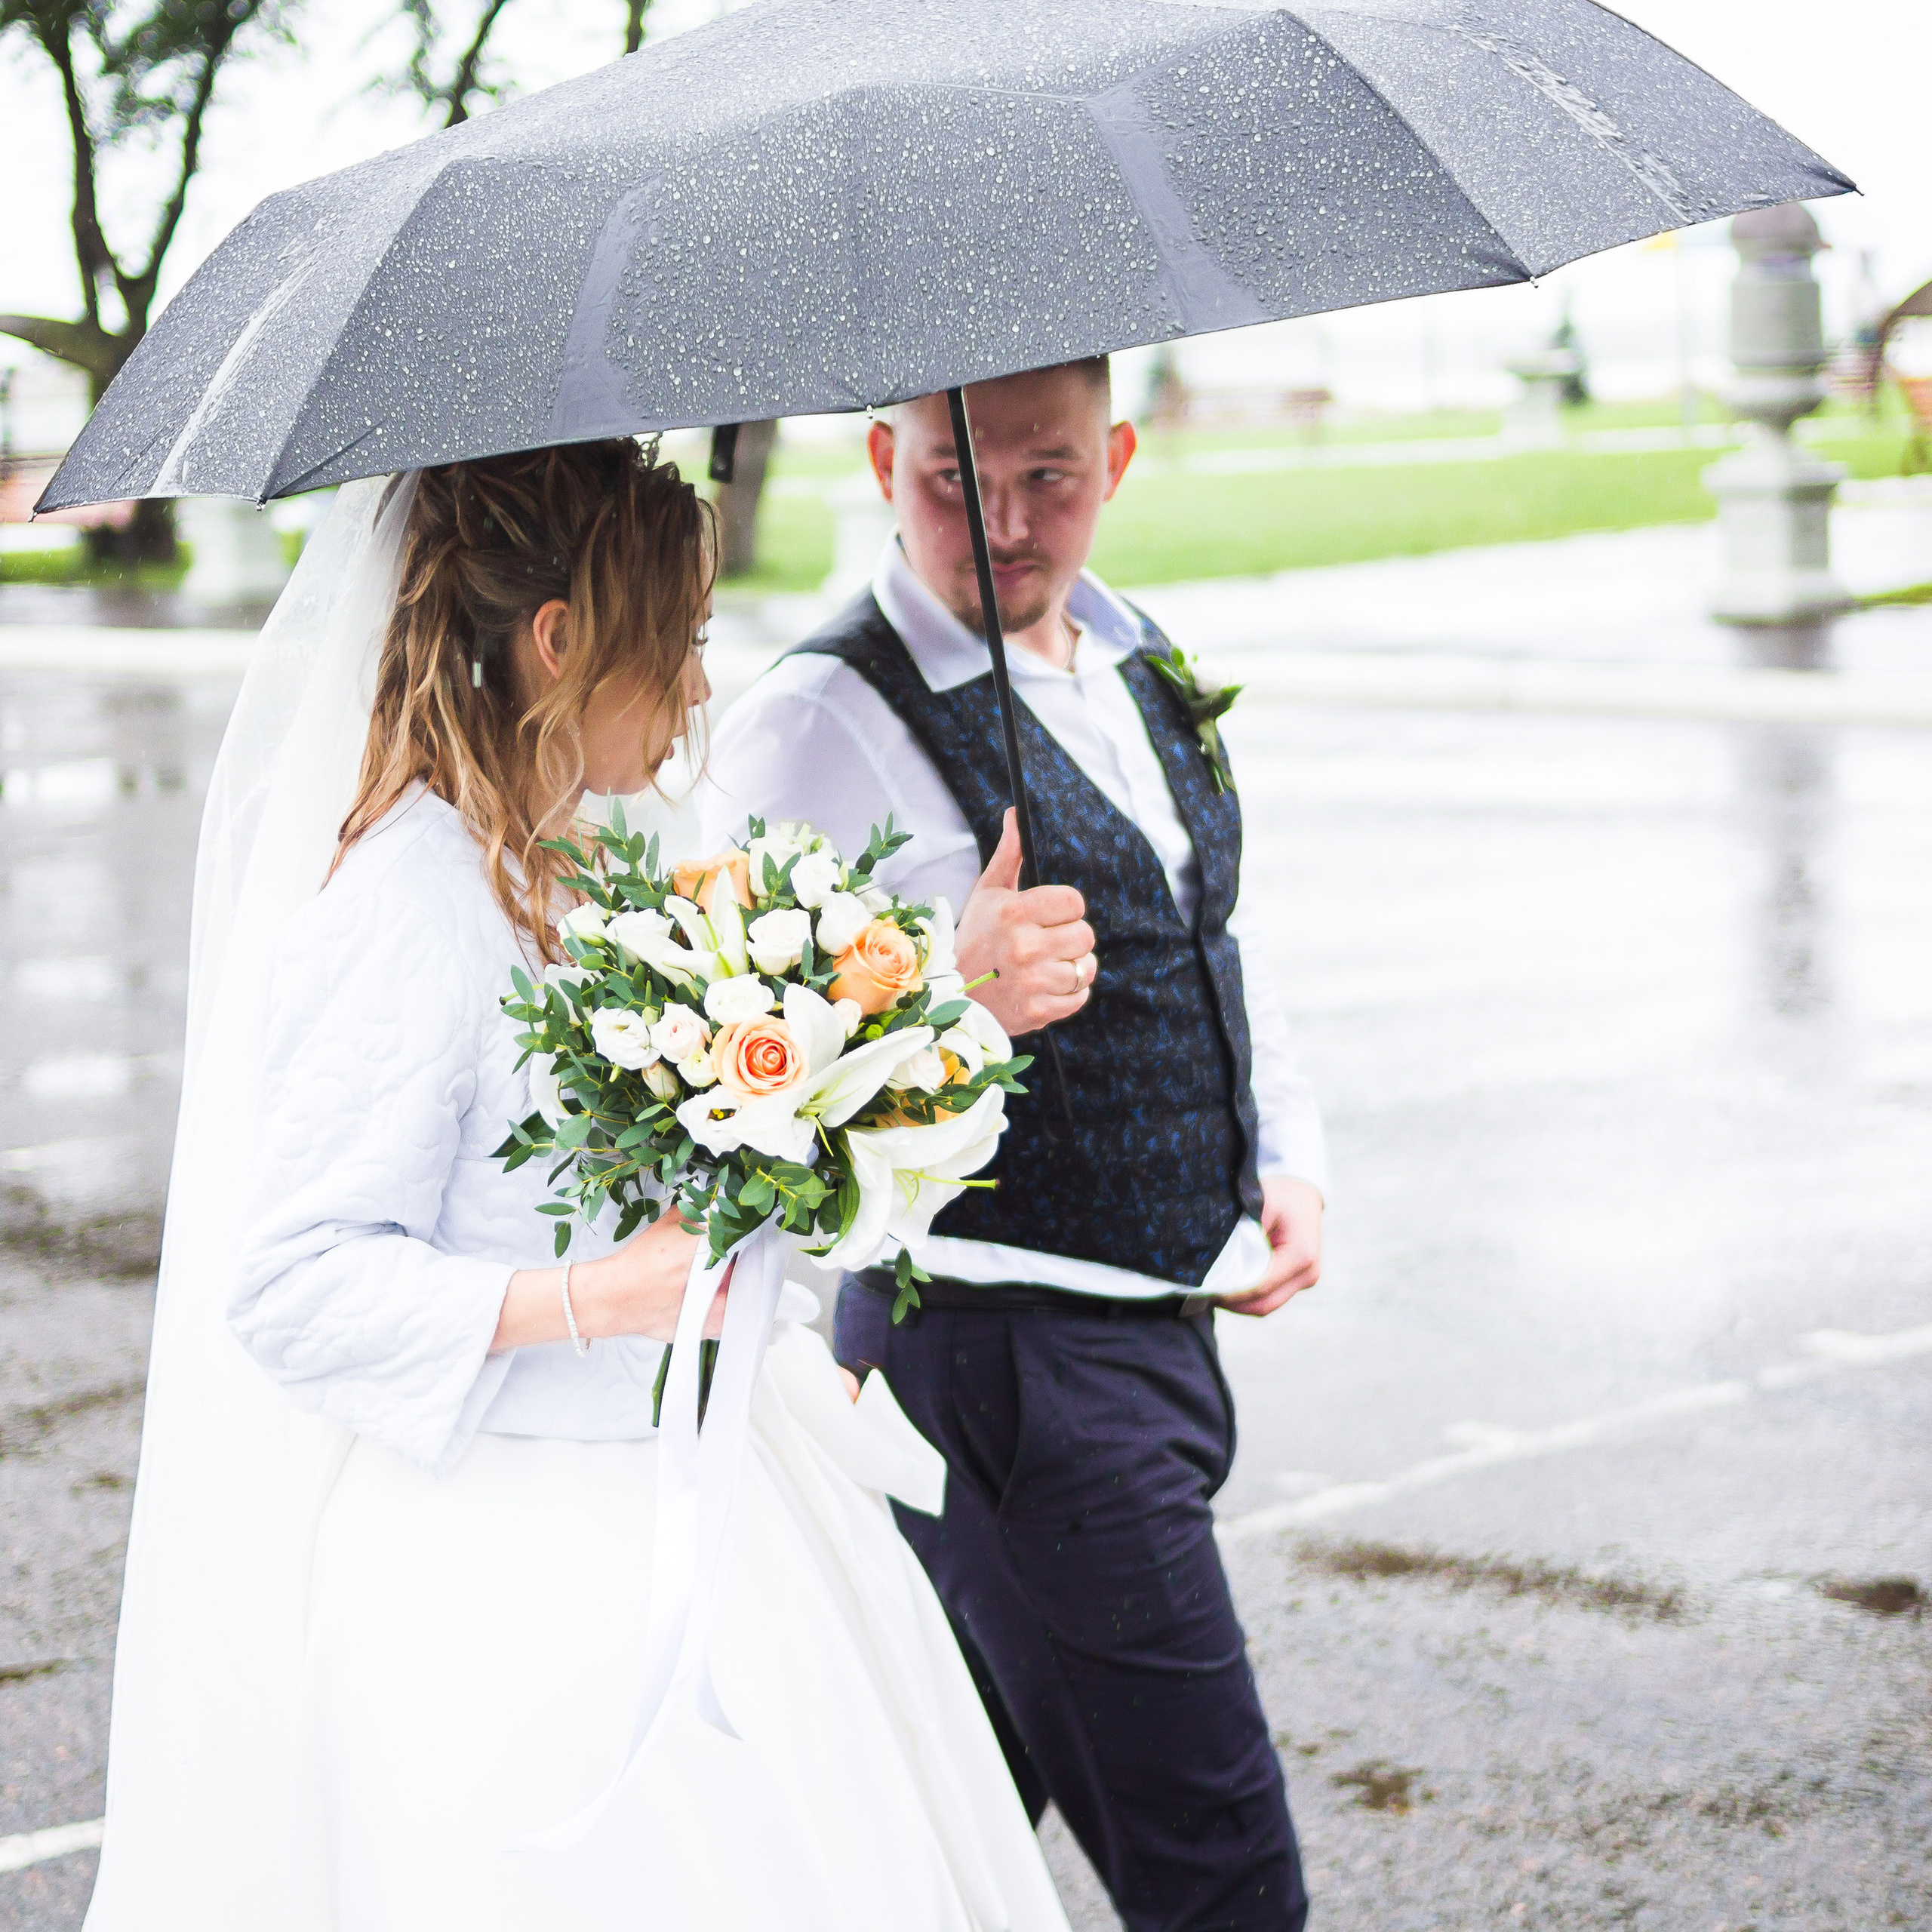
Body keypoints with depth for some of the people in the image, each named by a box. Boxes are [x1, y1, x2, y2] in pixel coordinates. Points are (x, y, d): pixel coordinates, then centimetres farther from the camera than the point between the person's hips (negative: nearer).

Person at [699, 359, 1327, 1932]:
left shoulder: (1140, 666, 10)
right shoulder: (816, 726, -16)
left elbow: (1223, 929, 24)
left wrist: (1292, 1161, 10)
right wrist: (955, 997, -39)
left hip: (1154, 1328, 8)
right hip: (1004, 1363, -8)